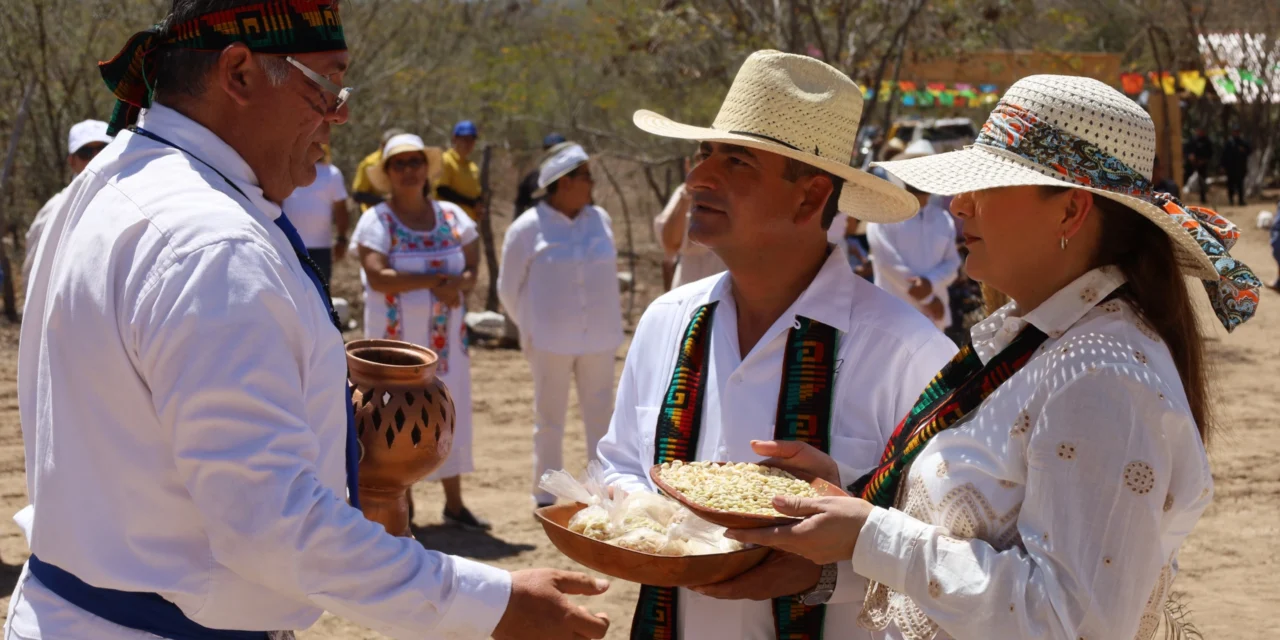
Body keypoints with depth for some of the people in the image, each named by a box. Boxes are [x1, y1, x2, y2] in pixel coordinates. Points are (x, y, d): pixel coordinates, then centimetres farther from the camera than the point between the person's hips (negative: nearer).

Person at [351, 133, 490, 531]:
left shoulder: (451, 216, 8)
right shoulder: (377, 220, -5)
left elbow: (472, 268, 7)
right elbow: (377, 275, -18)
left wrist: (457, 287, -16)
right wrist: (437, 280, -17)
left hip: (446, 334, 4)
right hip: (397, 334, -4)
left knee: (450, 414, 6)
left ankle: (454, 503, 13)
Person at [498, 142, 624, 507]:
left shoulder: (600, 220, 5)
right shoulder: (528, 228, -5)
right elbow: (509, 289, 4)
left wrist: (606, 318, 12)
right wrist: (532, 328, 7)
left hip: (599, 340, 3)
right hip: (550, 343, -3)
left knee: (600, 417, 6)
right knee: (549, 419, 5)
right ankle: (545, 496, 14)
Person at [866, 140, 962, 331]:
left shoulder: (943, 219, 14)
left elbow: (952, 264, 8)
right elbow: (889, 263, -10)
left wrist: (930, 283, -14)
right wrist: (927, 299, -10)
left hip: (933, 318, 6)